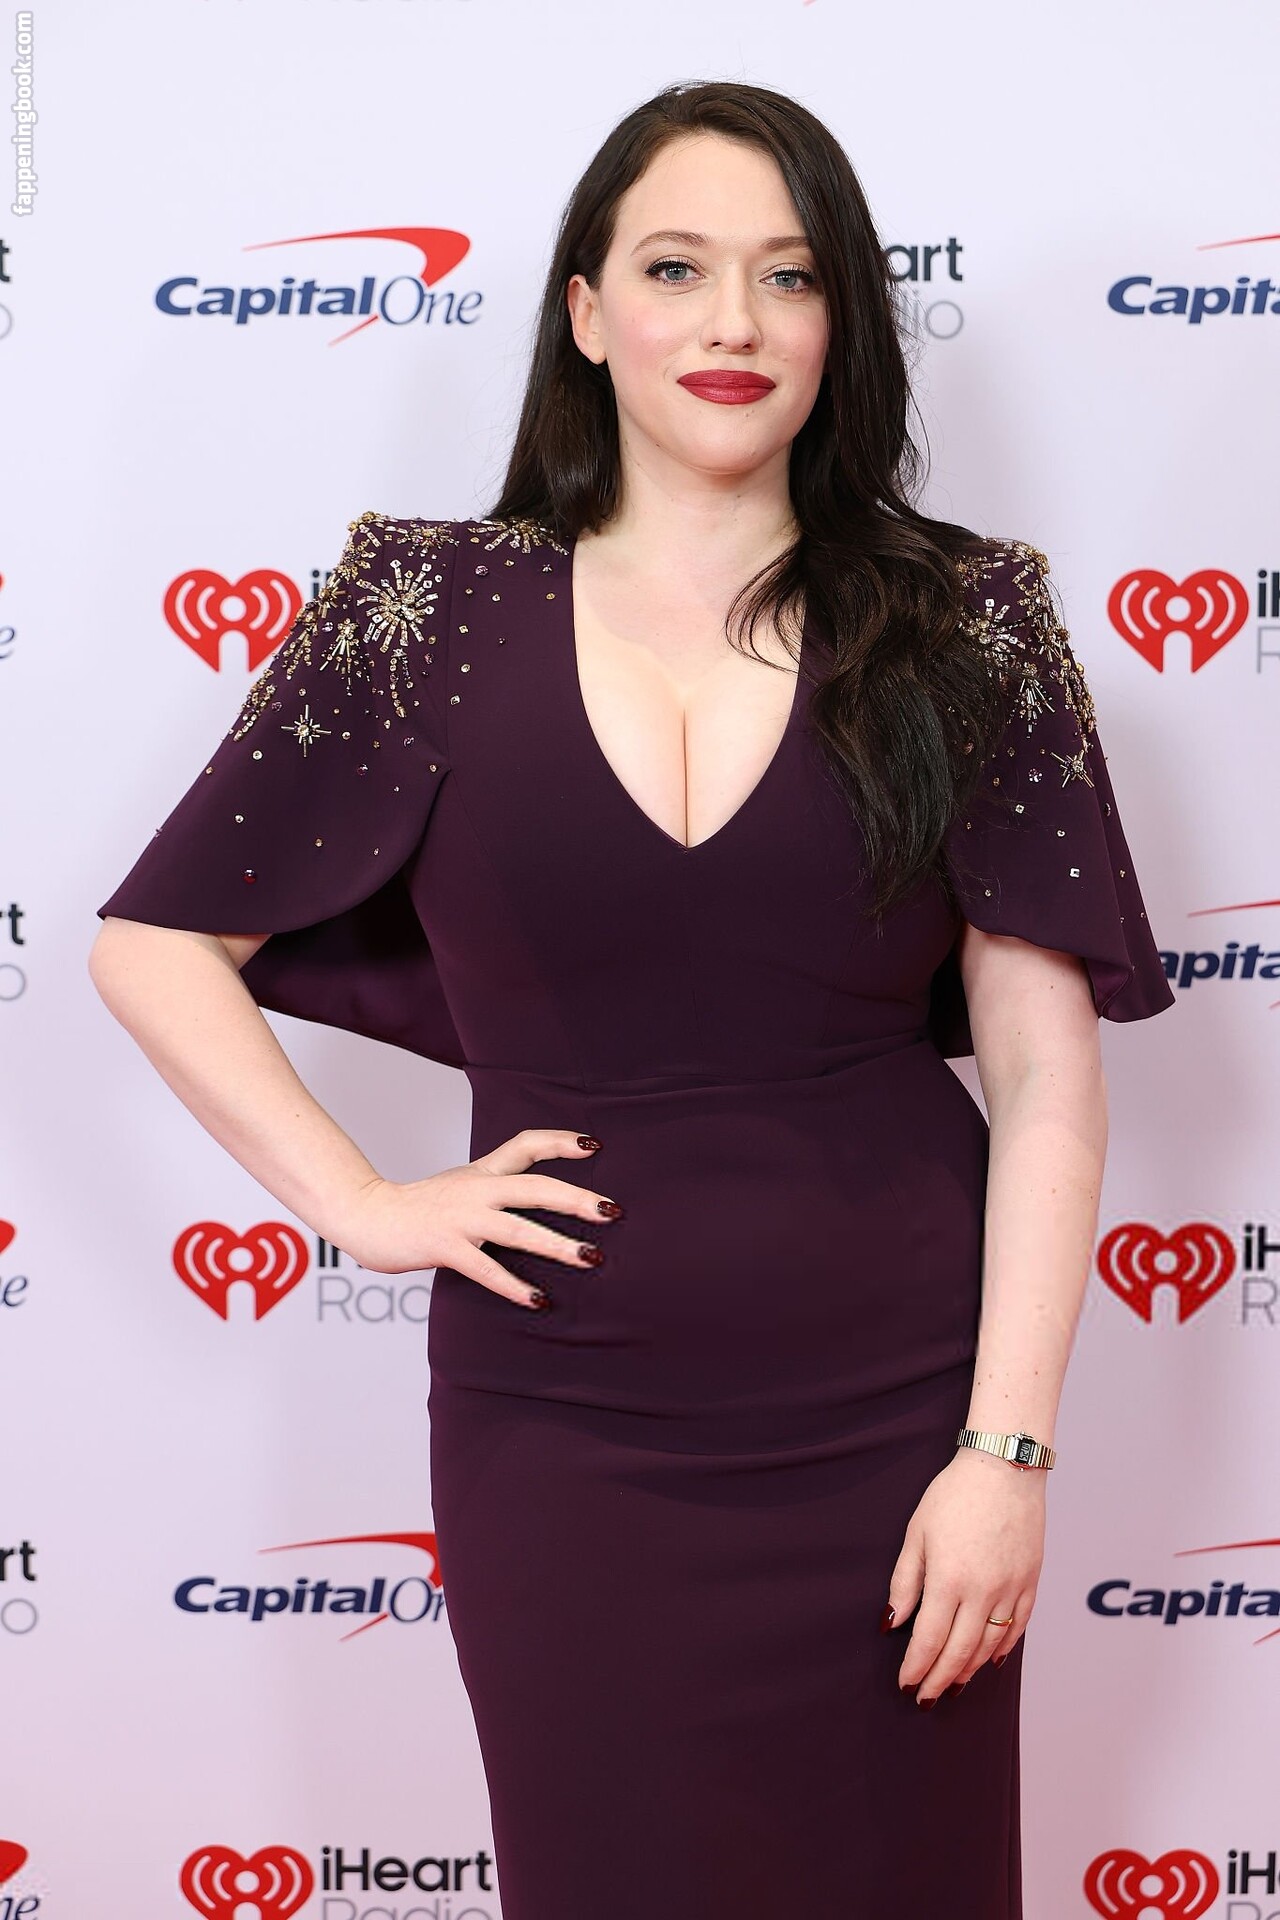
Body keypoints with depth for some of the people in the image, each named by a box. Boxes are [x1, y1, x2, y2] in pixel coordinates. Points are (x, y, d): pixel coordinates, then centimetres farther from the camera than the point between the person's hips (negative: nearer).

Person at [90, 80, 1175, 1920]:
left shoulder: (966, 620, 0)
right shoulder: (436, 610, 0)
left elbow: (1046, 1076, -3)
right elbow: (153, 943, 5)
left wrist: (1008, 1450, -9)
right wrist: (362, 1203, -4)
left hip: (890, 1411, 1)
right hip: (564, 1427, 0)